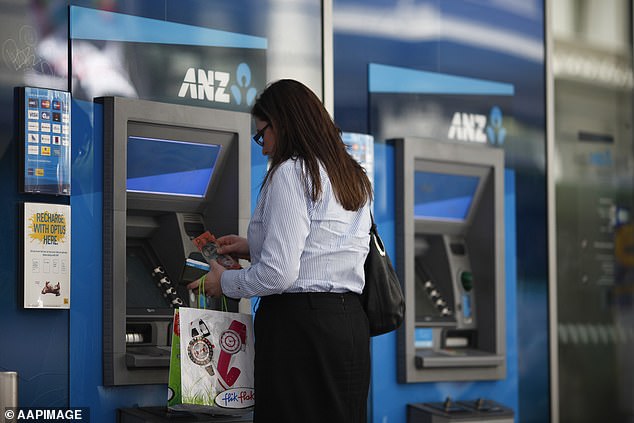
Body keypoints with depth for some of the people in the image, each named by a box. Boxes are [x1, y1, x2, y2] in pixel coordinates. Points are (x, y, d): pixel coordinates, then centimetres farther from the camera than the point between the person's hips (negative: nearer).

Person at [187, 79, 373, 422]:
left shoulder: (291, 172, -9)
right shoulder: (355, 178, 17)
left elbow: (279, 274, -16)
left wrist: (224, 283, 0)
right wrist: (253, 247, 26)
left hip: (300, 327, -9)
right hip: (351, 323, 9)